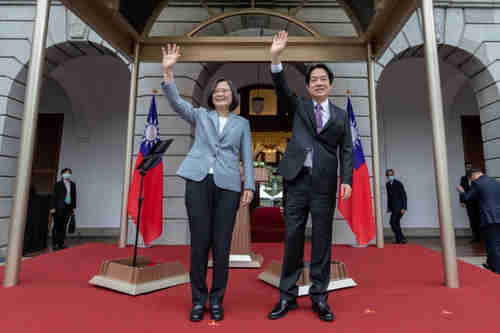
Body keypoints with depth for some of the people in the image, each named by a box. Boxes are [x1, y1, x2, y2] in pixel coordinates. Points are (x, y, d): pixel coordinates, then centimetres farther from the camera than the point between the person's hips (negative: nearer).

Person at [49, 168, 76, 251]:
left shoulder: (73, 184, 11)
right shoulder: (58, 184, -1)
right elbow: (54, 196, -3)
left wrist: (74, 207, 10)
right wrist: (53, 207, -8)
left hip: (68, 207, 4)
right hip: (59, 207, -4)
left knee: (64, 226, 7)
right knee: (57, 225, 0)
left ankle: (61, 243, 13)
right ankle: (54, 244, 6)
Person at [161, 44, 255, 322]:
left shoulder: (242, 123, 16)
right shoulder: (200, 115, 16)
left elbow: (247, 157, 11)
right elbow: (176, 102, -1)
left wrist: (250, 186, 0)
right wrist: (168, 72, -14)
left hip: (228, 185, 0)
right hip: (199, 181, 0)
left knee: (222, 244, 1)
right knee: (199, 241, -1)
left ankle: (217, 300, 18)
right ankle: (198, 299, 16)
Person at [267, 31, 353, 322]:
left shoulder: (341, 115, 13)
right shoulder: (299, 106, 12)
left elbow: (347, 150, 7)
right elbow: (282, 88, -5)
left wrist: (347, 180, -6)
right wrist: (276, 57, -19)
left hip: (325, 183, 1)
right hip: (298, 179, 0)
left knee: (322, 239, 5)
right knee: (292, 237, 3)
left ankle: (320, 297, 19)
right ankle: (288, 295, 16)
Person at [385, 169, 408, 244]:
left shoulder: (399, 183, -11)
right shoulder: (387, 184, 9)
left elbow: (404, 196, -12)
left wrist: (404, 208, -18)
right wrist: (388, 207, 14)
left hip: (399, 207, -7)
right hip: (393, 207, 7)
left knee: (392, 223, -12)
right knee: (396, 223, 11)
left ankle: (402, 238, -4)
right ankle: (398, 239, 18)